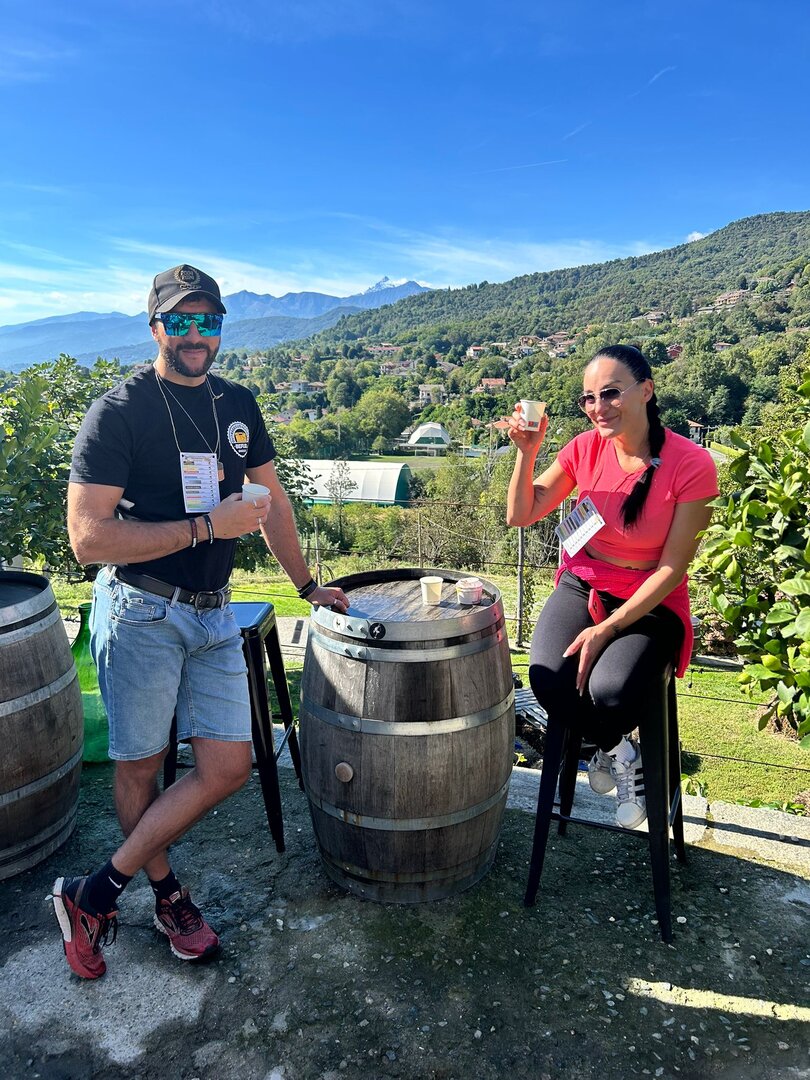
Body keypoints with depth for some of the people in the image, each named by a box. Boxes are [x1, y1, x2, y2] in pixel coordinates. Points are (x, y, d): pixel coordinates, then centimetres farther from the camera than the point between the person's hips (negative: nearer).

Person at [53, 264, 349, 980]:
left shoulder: (237, 405, 9)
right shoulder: (118, 412, -9)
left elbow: (271, 499, 18)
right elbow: (88, 537, -17)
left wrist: (306, 585, 18)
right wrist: (206, 526, -17)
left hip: (212, 614, 6)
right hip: (139, 613, -5)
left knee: (229, 767, 3)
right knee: (140, 766, 8)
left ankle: (98, 892, 19)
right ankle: (167, 894, 33)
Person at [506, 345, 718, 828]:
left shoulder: (692, 465, -16)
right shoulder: (586, 448, -5)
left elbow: (672, 567, -13)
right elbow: (521, 515, 1)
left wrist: (608, 628, -19)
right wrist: (528, 453, -15)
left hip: (650, 602, -3)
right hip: (583, 587, 3)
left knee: (610, 693, -30)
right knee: (549, 680, -24)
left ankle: (609, 747, 10)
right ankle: (619, 750, 10)